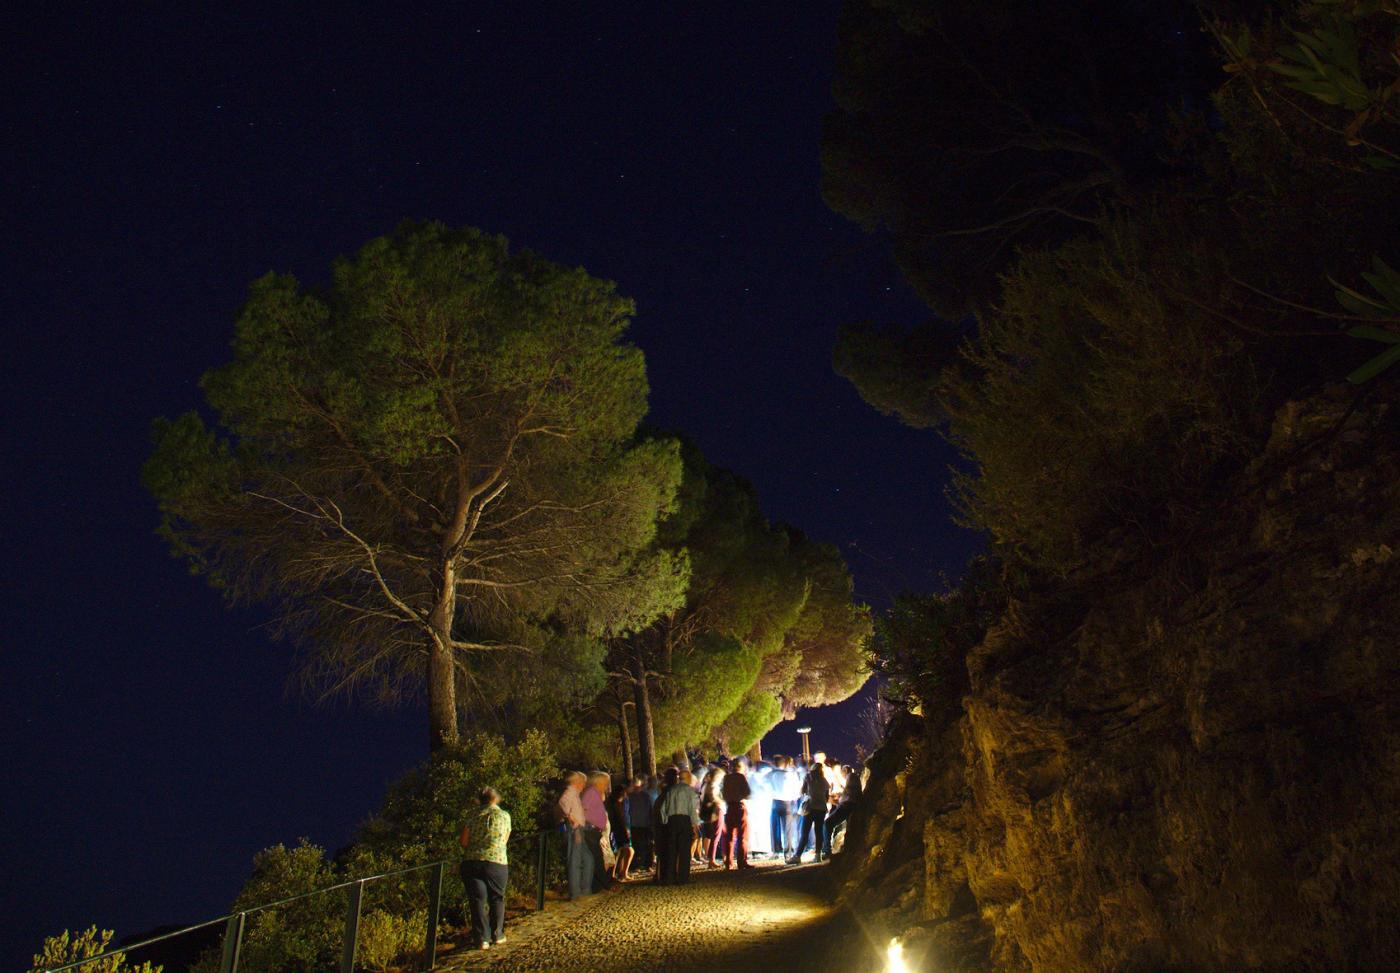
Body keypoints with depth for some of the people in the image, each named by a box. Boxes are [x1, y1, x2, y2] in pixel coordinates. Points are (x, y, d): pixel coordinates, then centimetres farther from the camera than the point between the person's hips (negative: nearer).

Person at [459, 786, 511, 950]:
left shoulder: (473, 815, 6)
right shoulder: (504, 815, 6)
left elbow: (463, 841, 4)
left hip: (471, 862, 0)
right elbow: (504, 841, 13)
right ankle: (497, 935, 22)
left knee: (477, 900, 6)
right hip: (496, 861, 0)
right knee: (497, 899, 17)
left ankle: (482, 938, 4)